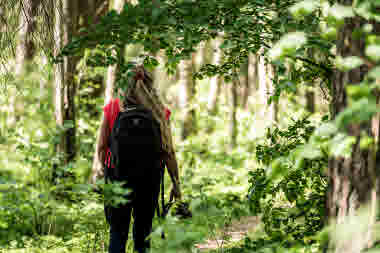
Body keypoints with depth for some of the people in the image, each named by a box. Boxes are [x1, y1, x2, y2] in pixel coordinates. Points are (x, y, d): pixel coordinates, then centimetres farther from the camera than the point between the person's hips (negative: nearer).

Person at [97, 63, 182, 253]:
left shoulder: (112, 108, -5)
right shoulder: (159, 112, -5)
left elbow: (102, 147, -3)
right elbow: (168, 152, -5)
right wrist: (176, 183, 2)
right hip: (149, 178, 1)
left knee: (118, 232, 6)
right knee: (143, 229, 14)